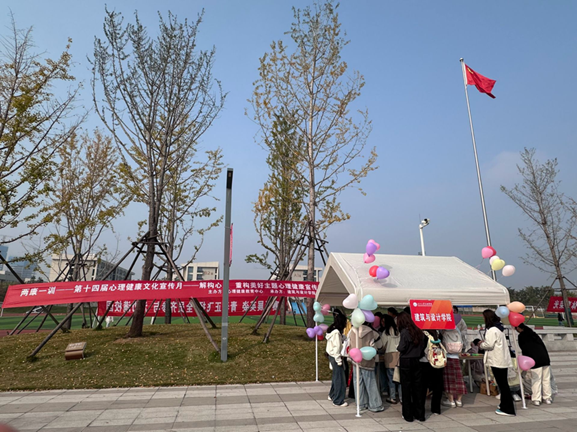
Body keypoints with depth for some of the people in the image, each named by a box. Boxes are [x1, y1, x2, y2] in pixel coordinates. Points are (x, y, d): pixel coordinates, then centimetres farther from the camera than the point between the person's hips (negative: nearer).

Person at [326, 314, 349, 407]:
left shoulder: (332, 330, 10)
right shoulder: (336, 333, -20)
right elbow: (336, 347, -20)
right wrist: (339, 360, -16)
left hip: (332, 356, 10)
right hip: (335, 357, -10)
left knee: (336, 377, 21)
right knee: (340, 379, -1)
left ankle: (332, 395, 35)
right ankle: (338, 401, 8)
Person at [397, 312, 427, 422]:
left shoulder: (405, 332, -15)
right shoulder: (419, 331, 3)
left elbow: (402, 348, -17)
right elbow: (424, 345, 11)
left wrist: (398, 348, 3)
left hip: (406, 362, -5)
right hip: (417, 361, 5)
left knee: (406, 388, 5)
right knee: (417, 388, 13)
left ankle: (408, 415, 12)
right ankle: (420, 414, 20)